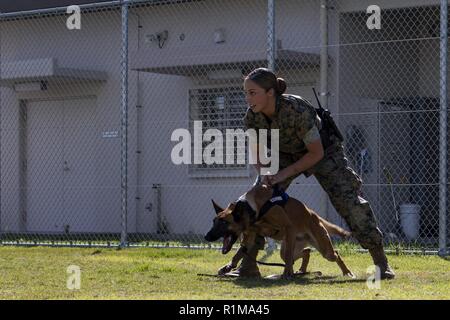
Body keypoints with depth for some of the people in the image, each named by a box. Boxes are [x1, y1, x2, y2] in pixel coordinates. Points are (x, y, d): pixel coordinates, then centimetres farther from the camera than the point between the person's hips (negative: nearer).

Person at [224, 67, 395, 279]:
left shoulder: (296, 110, -38)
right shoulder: (252, 117, -22)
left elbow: (316, 153, -28)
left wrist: (286, 173, -30)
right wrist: (264, 172, -26)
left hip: (323, 149, -5)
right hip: (285, 153, 5)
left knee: (347, 199, -16)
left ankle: (381, 261, -5)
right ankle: (248, 265, -5)